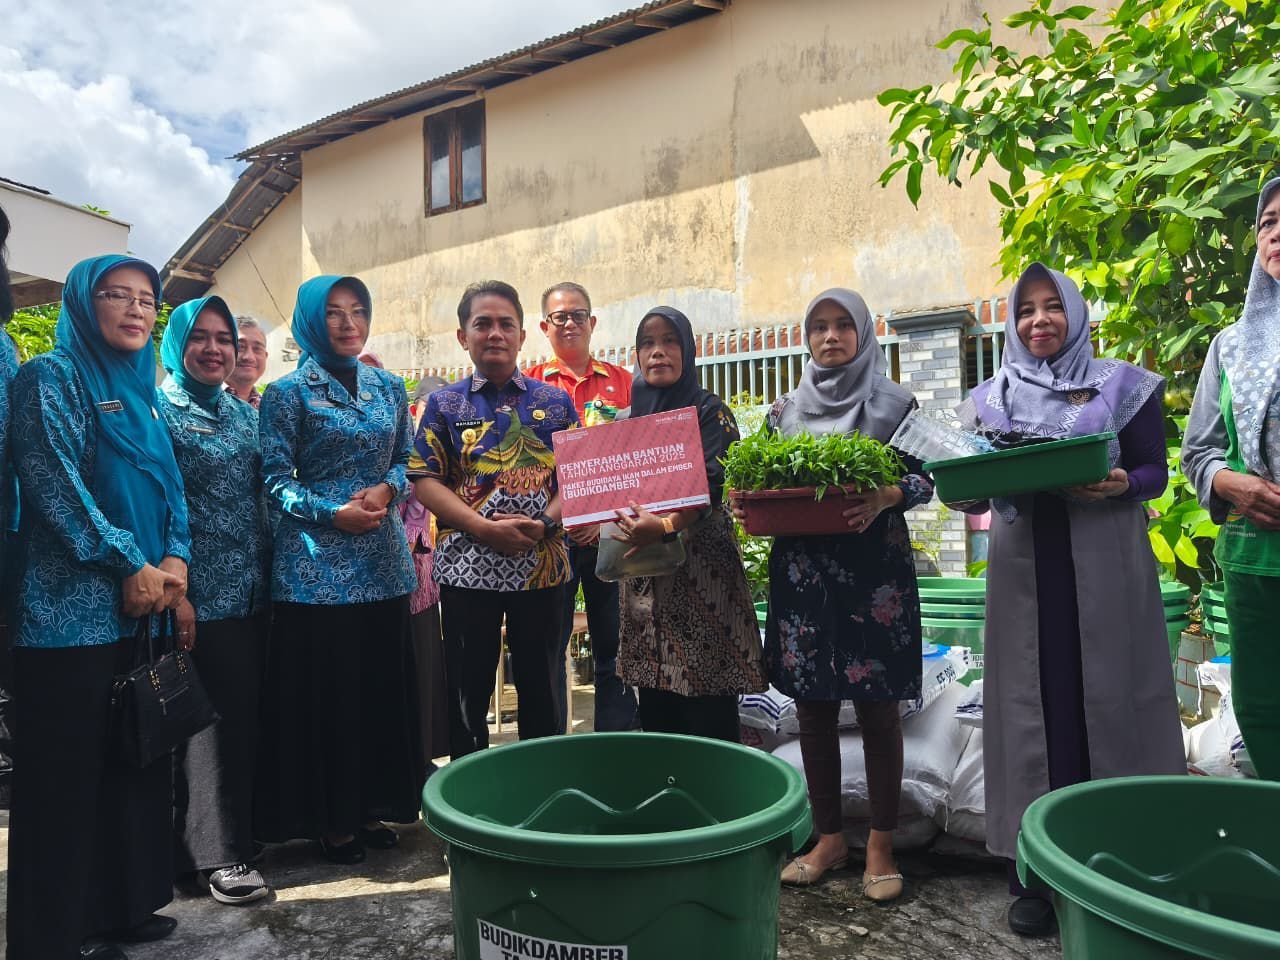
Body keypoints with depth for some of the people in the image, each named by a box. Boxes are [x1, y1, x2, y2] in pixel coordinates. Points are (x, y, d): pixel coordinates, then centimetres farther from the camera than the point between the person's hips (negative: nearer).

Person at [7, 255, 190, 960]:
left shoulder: (140, 391, 17)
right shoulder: (52, 376, -5)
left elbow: (168, 485, 15)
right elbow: (54, 484, -15)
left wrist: (174, 561, -2)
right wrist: (131, 565, -14)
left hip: (142, 608, 8)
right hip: (72, 609, -7)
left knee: (135, 761, 13)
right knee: (67, 772, 2)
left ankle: (125, 903, 26)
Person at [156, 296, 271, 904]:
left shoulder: (245, 414, 15)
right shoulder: (158, 411, -4)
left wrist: (266, 573, 11)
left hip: (252, 591, 6)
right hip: (200, 595, -6)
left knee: (248, 714, 12)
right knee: (211, 718, -1)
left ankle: (245, 829, 26)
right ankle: (217, 853, 9)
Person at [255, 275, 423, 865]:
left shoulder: (389, 388, 11)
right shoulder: (290, 392, -1)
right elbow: (275, 479, -5)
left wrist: (386, 490, -7)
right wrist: (333, 513, -17)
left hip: (384, 560, 4)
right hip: (315, 563, -4)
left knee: (382, 685, 8)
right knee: (323, 690, 2)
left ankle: (371, 807, 24)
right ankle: (330, 820, 17)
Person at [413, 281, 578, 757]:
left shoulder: (556, 402, 6)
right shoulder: (444, 404, 3)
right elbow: (426, 481, -3)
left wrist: (545, 523, -15)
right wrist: (485, 528, -16)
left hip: (542, 564, 1)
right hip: (467, 568, -1)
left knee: (538, 685, 12)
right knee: (469, 691, 9)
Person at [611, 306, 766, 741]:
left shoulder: (709, 412, -1)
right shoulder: (632, 417, 15)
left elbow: (712, 485, -15)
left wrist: (665, 525, -33)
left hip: (699, 561, -5)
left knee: (708, 709, -6)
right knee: (654, 702, 7)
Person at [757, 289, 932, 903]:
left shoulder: (894, 403, 4)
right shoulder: (785, 410, 13)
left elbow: (922, 479, 1)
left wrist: (886, 497, -20)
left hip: (875, 568, -3)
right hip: (802, 569, 3)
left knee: (877, 705, 1)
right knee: (812, 705, 8)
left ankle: (881, 845, 17)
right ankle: (829, 838, 23)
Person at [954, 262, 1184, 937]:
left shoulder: (1123, 385, 6)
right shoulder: (990, 399, 10)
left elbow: (1155, 471, 4)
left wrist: (1121, 485, -17)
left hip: (1106, 568, -1)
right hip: (1025, 569, 1)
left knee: (1108, 698, 1)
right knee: (1035, 705, 2)